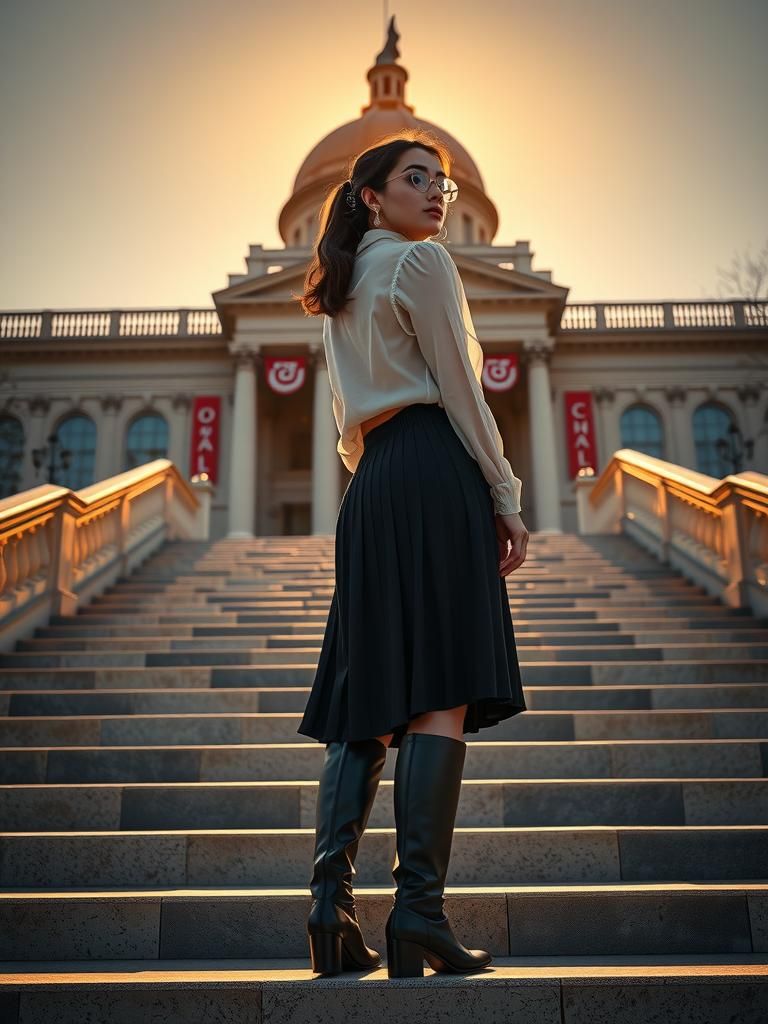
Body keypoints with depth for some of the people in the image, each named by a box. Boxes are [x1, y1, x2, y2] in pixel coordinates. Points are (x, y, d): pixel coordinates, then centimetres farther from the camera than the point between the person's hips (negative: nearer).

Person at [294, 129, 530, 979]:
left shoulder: (340, 290, 27)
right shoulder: (422, 262, 3)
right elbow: (460, 391, -5)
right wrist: (506, 500, -4)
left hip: (369, 487, 8)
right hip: (436, 475, -8)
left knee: (369, 700, 3)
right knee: (442, 695, -11)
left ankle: (330, 907, 0)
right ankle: (419, 913, -13)